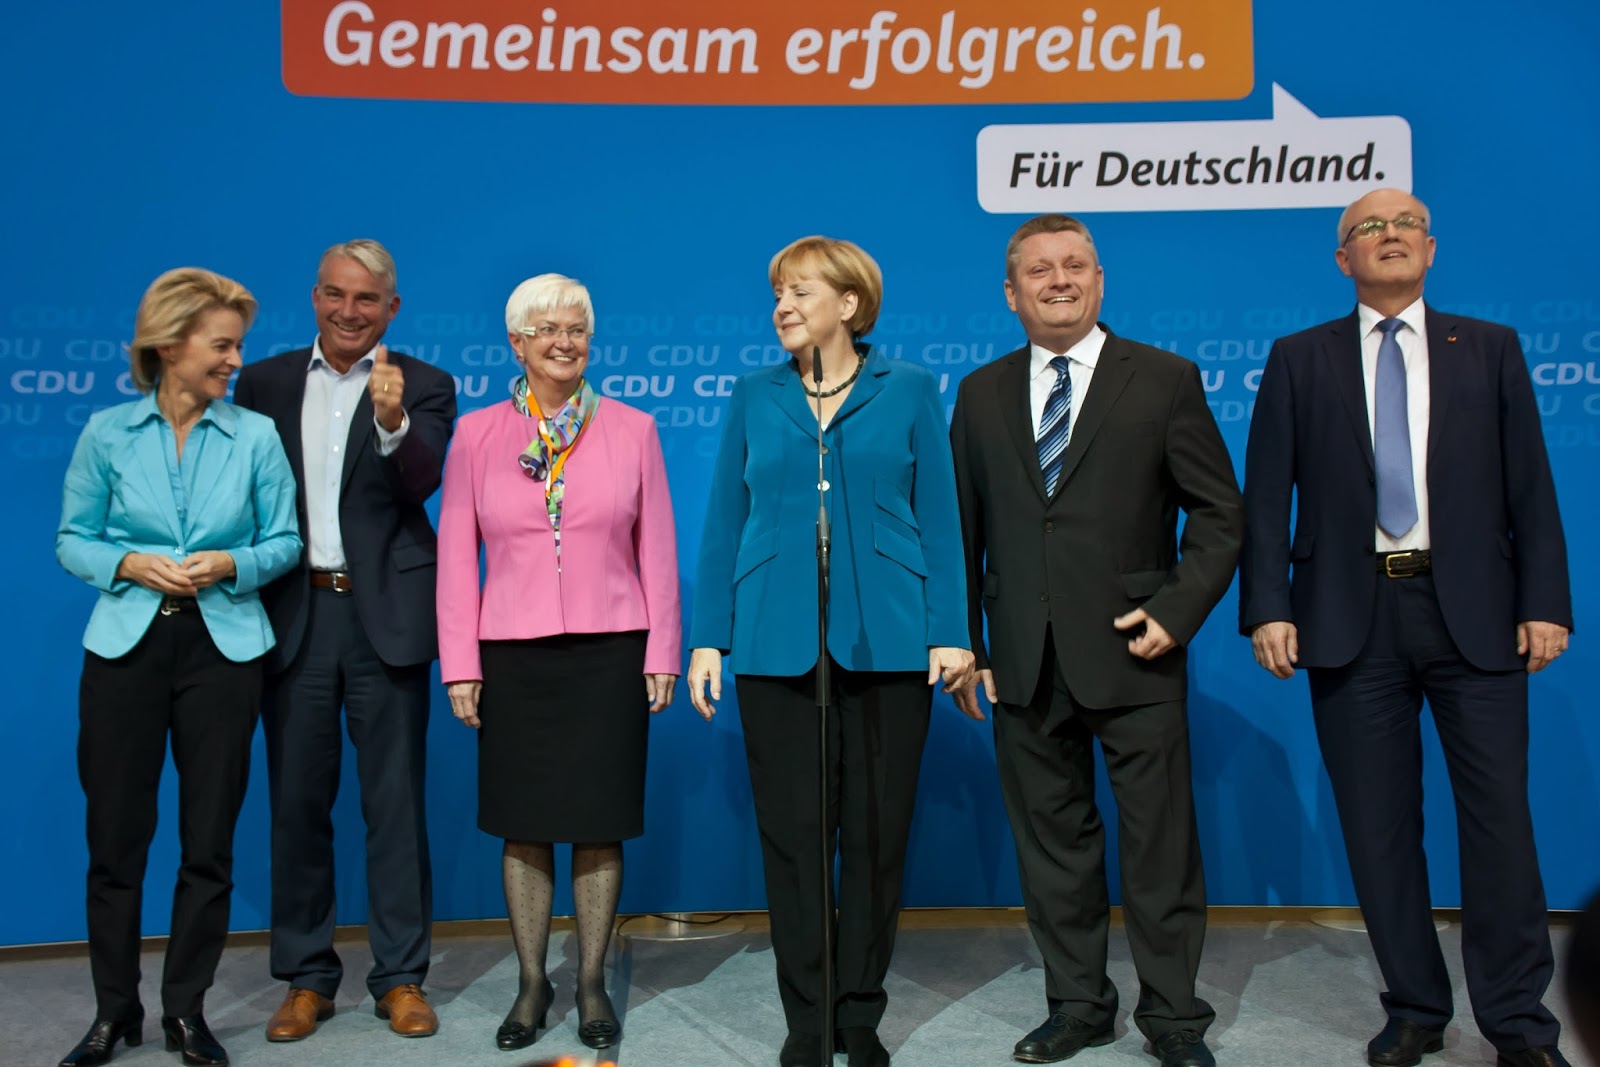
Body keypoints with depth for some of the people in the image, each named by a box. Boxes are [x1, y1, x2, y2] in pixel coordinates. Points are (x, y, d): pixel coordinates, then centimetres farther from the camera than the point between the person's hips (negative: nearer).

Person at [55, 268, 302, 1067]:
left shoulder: (256, 436, 1)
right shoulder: (106, 433, 2)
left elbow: (284, 541, 3)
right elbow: (72, 540, 5)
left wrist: (230, 564, -16)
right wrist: (130, 563, -14)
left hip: (223, 648, 0)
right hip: (126, 646, 0)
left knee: (209, 841, 5)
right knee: (115, 835, 5)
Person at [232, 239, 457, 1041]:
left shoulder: (424, 388, 2)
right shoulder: (265, 381, 10)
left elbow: (421, 484, -14)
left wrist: (393, 420, -32)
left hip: (385, 615, -2)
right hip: (294, 614, 3)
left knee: (395, 802, 4)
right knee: (297, 801, 9)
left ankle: (401, 976, 16)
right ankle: (306, 976, 23)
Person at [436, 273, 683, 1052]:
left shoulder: (631, 430, 3)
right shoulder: (477, 434, 3)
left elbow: (657, 550, 3)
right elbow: (456, 556, 3)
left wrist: (663, 654, -1)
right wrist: (459, 664, -2)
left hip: (609, 654, 0)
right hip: (514, 656, 1)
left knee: (600, 825, 7)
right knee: (524, 827, 9)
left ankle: (591, 984, 23)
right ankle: (531, 984, 25)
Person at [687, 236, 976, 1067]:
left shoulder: (909, 392, 5)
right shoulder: (754, 396, 9)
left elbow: (938, 519, 2)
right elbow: (724, 522, 7)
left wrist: (950, 631, -6)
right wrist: (708, 637, 1)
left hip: (885, 640, -1)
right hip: (777, 645, 1)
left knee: (877, 832, 7)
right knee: (791, 832, 5)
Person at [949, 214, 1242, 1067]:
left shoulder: (1164, 380, 2)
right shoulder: (981, 395, 10)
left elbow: (1218, 512, 2)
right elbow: (964, 531, 11)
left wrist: (1178, 611, -9)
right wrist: (966, 642, 6)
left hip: (1131, 654, -2)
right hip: (1024, 665, 3)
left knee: (1159, 841, 5)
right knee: (1051, 840, 11)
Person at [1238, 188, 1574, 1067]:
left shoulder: (1489, 349, 11)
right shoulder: (1299, 360, 9)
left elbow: (1530, 488, 7)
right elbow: (1265, 495, 3)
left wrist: (1545, 602, -2)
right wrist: (1267, 608, -7)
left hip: (1473, 613, 0)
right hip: (1353, 616, 0)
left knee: (1499, 815, 1)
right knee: (1378, 825, 5)